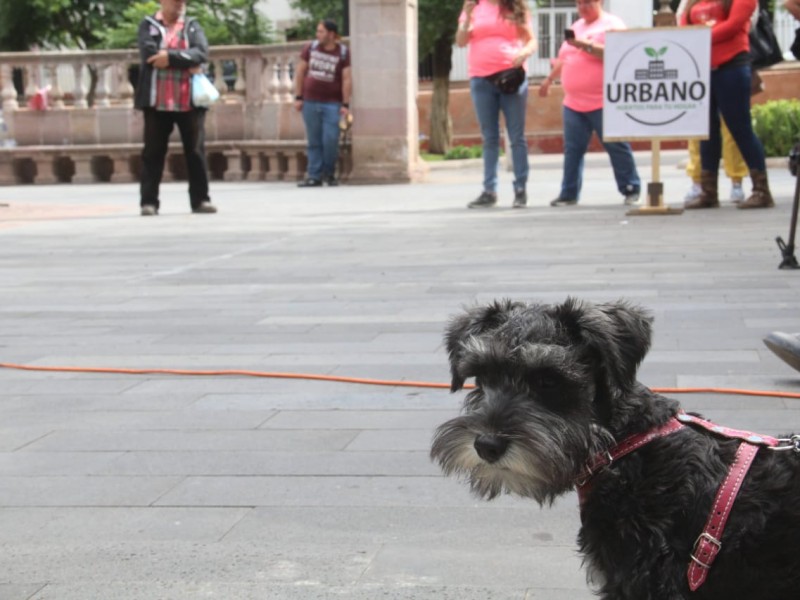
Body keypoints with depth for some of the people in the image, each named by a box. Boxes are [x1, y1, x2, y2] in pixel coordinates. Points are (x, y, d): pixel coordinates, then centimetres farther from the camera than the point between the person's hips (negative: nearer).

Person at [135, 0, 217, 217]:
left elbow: (201, 53, -6)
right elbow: (150, 53, -11)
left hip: (189, 101, 1)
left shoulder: (192, 26, 11)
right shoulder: (148, 25, 7)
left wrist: (171, 57, -17)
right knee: (153, 152, 3)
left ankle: (200, 199, 10)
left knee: (196, 151, 3)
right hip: (157, 101, -1)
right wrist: (186, 61, -12)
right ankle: (149, 201, 7)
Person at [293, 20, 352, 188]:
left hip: (332, 104, -2)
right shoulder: (310, 48, 4)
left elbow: (347, 79, -5)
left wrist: (345, 105, -10)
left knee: (330, 141, -7)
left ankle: (329, 174, 12)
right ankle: (314, 176, 8)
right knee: (314, 142, 4)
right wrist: (298, 97, 4)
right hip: (310, 102, 2)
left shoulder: (343, 52, -3)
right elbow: (300, 72, 9)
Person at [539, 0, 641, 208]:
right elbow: (564, 58, 30)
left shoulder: (612, 25, -4)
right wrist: (549, 79, 32)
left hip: (604, 103, -7)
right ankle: (569, 193, 8)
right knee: (572, 150, 4)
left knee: (617, 147, -1)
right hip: (573, 103, 7)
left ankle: (631, 190, 9)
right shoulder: (576, 26, 19)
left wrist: (587, 45, -22)